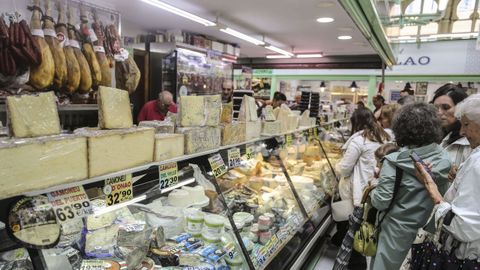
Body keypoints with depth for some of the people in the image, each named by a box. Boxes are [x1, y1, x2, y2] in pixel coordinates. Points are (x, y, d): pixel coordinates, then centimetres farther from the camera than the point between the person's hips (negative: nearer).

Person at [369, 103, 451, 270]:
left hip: (397, 229, -4)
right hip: (428, 229, 5)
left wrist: (372, 191, -2)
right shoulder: (444, 160, -7)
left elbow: (380, 202, -20)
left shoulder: (394, 162, -22)